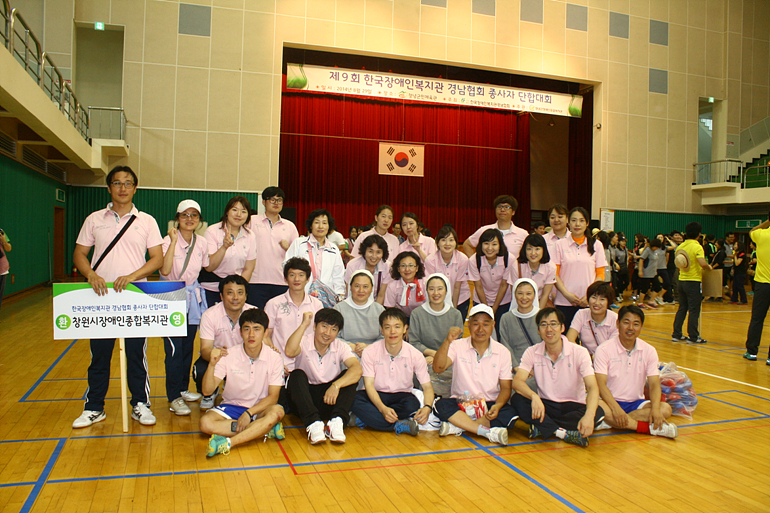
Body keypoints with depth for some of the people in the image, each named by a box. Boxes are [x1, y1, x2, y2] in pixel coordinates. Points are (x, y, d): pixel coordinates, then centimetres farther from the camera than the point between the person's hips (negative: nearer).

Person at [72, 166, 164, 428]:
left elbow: (157, 258, -1)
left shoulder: (146, 221, 4)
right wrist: (91, 275, -12)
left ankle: (140, 405, 18)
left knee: (136, 354, 4)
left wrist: (131, 276, -15)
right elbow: (79, 254, 8)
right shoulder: (94, 219, 8)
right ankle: (94, 408, 22)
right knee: (99, 354, 8)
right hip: (100, 298, 2)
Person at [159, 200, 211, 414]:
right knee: (174, 349, -6)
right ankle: (174, 398, 3)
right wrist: (174, 241, -29)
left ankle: (183, 389, 29)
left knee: (188, 347, 14)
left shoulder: (202, 243, 1)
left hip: (193, 298, 5)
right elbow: (165, 270, -30)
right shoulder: (168, 241, -14)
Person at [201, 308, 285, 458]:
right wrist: (212, 364, -31)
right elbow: (207, 391, -15)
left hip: (260, 407, 0)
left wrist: (249, 413, -24)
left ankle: (227, 443, -38)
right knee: (206, 422, -29)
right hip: (232, 406, 1)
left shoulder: (274, 358, -11)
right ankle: (263, 429, -24)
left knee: (277, 411, -34)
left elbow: (273, 396, -11)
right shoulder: (228, 356, -11)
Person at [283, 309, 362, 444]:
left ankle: (337, 422, -34)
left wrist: (336, 385, -37)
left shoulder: (340, 347, -3)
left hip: (329, 400, 2)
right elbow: (289, 351, -33)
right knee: (297, 375, -28)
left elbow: (357, 369, -22)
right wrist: (304, 324, -29)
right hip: (304, 399, -1)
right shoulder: (304, 342, -8)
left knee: (349, 376, -20)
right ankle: (313, 423, -39)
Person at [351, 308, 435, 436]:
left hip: (401, 396, 1)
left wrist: (427, 407, -29)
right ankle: (399, 425, -31)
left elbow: (427, 386, -6)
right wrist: (383, 408, -34)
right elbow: (369, 384, -16)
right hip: (376, 396, 0)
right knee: (354, 399, -32)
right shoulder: (370, 352, -11)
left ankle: (366, 418, -22)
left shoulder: (415, 355, -9)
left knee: (412, 405, -34)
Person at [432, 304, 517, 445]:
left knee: (510, 413, -29)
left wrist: (497, 406, -19)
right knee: (441, 404, -30)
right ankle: (489, 432, -31)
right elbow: (438, 368, -15)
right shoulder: (458, 346, 0)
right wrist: (447, 341, -28)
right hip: (460, 403, 0)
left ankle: (456, 427, -26)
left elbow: (505, 388, 2)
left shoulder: (502, 352, 3)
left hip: (490, 405, 1)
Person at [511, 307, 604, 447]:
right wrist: (534, 396, -40)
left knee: (598, 413, -31)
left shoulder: (579, 352, -9)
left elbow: (592, 387, -20)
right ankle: (565, 433, -30)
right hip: (545, 405, 1)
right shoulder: (532, 353, -4)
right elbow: (517, 382, -17)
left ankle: (542, 428, -23)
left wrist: (588, 416, -40)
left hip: (573, 406, 0)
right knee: (517, 400, -27)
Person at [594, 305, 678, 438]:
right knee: (597, 407, -37)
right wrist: (616, 409, -33)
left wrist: (655, 408, -24)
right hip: (612, 402, -4)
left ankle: (611, 423, -28)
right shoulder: (604, 350, -9)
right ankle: (649, 428, -31)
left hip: (636, 403, 4)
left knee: (665, 409, -23)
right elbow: (601, 384, -16)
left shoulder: (649, 351, 4)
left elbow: (654, 384, -3)